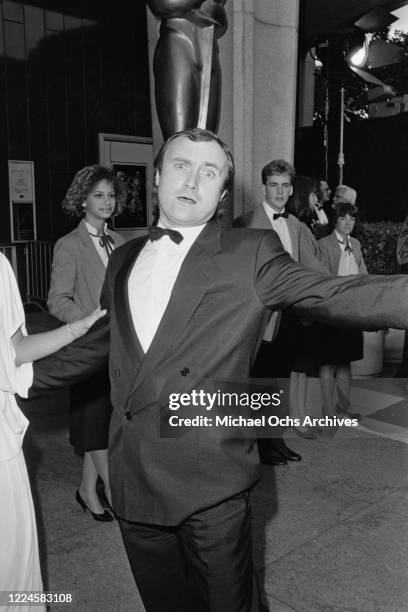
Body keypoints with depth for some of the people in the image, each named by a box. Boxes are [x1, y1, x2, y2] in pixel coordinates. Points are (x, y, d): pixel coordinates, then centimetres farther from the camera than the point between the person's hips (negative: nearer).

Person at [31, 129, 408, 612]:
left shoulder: (250, 254, -5)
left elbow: (332, 295, -16)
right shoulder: (124, 259, 10)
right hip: (133, 480, 5)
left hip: (209, 482, -4)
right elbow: (94, 345, 20)